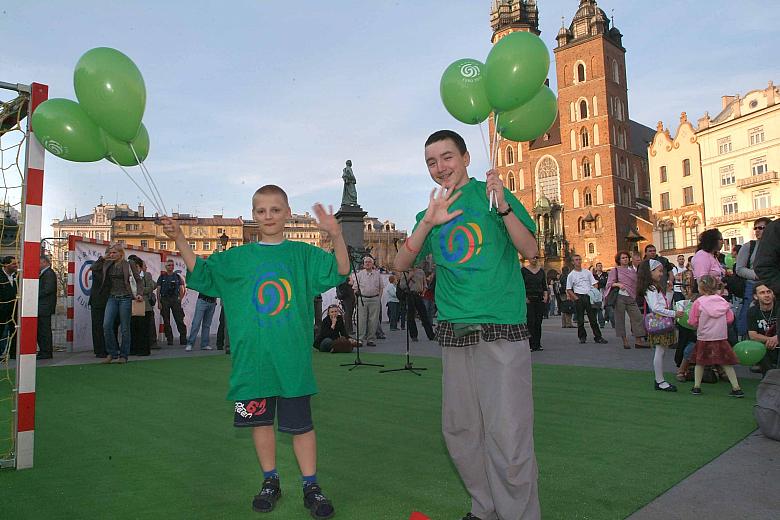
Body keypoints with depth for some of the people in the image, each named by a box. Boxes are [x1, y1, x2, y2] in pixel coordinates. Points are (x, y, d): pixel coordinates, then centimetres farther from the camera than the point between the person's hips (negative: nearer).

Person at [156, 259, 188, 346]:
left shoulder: (177, 276, 11)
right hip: (164, 300, 0)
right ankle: (169, 340, 9)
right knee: (166, 322, 3)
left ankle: (183, 339, -5)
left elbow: (182, 289, 12)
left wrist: (180, 299, 1)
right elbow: (158, 290, 3)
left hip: (175, 299, 0)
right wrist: (159, 302, -4)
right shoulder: (162, 277, 7)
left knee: (180, 320, -6)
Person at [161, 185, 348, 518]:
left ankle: (311, 487, 20)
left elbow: (339, 271, -7)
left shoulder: (302, 254, 1)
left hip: (293, 358, -2)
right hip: (252, 359, 2)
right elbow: (201, 273, 13)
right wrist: (180, 240, 1)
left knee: (300, 423, 5)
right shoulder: (237, 258, 7)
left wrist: (336, 236, -24)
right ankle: (270, 481, 32)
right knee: (260, 420, 13)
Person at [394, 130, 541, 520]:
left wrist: (502, 206, -20)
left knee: (507, 436, -7)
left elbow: (530, 250, -6)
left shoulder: (492, 194, 2)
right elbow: (401, 265, 3)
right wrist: (427, 223, -11)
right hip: (454, 332, 5)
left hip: (501, 330, -5)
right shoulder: (430, 213, 15)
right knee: (459, 431, 11)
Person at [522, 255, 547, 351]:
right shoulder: (523, 270, 0)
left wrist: (546, 296, 0)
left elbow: (544, 285, 14)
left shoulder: (541, 271, 12)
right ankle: (531, 345, -5)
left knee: (538, 322, 4)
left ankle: (538, 344, 11)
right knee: (530, 322, -8)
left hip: (540, 298, 4)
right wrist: (524, 297, -12)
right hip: (529, 299, -4)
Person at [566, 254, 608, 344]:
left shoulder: (587, 272, 10)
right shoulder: (571, 275, 3)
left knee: (593, 318, 0)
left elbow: (595, 284, 10)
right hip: (579, 297, -2)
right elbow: (568, 290, 2)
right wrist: (576, 298, -8)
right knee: (580, 319, 2)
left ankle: (598, 337, 2)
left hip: (589, 297, 2)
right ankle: (582, 337, 12)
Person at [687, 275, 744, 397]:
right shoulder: (723, 301, 0)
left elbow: (692, 321, -7)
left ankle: (696, 387, 14)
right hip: (721, 337, 2)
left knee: (700, 362, 11)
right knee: (726, 363, 10)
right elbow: (730, 318, 3)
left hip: (704, 338, -2)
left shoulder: (698, 302, -10)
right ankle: (736, 388, 11)